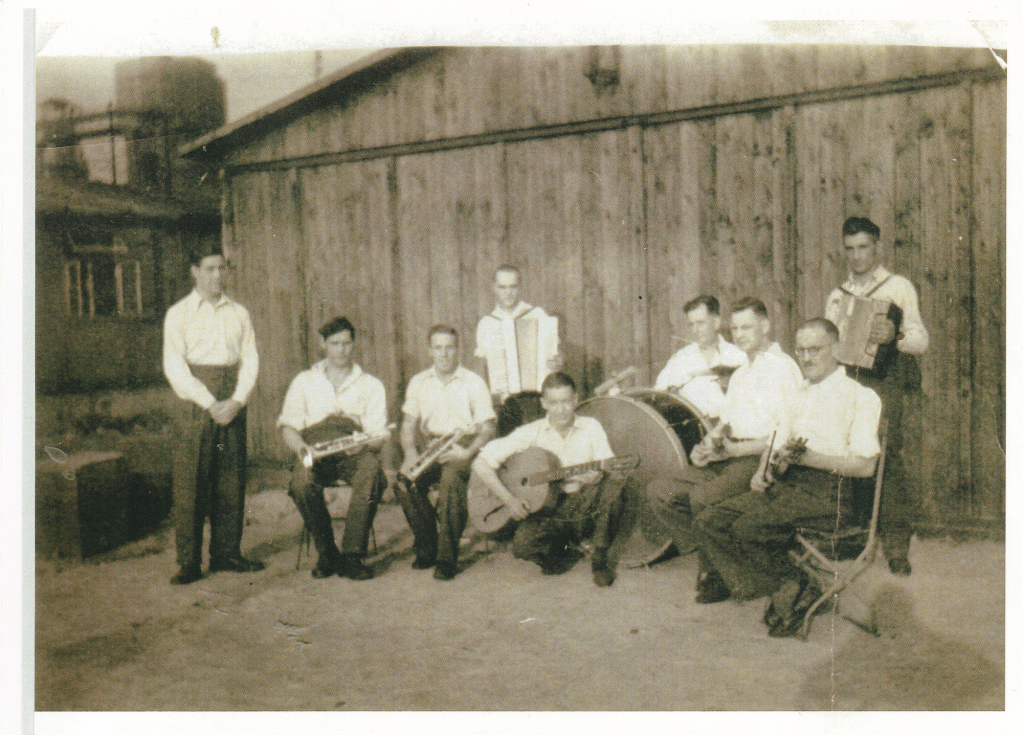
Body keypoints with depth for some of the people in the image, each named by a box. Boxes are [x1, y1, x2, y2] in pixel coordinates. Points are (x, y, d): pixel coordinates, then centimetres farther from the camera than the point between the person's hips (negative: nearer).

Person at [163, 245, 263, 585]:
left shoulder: (239, 313, 14)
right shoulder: (179, 314, 4)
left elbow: (251, 360, 8)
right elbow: (174, 366, -4)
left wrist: (237, 401, -9)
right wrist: (210, 403, -13)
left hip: (233, 406, 3)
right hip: (195, 404, -3)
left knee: (232, 481, 4)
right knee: (190, 483, -4)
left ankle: (227, 553, 15)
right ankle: (189, 562, 3)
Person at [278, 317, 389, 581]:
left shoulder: (371, 385, 16)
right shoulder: (304, 381, 20)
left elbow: (379, 435, 6)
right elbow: (288, 425, 11)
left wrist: (363, 444, -19)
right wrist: (300, 445, -13)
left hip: (356, 454, -1)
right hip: (316, 454, 1)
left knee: (371, 474, -36)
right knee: (302, 481, -34)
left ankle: (352, 556, -30)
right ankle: (327, 553, -16)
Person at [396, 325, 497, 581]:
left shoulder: (473, 382, 2)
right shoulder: (419, 382, 14)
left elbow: (488, 427, -2)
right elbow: (409, 424, 13)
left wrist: (468, 453, -20)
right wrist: (410, 452, -8)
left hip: (463, 449, -4)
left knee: (450, 480, -36)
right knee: (404, 481, -26)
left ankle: (447, 557, -26)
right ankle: (426, 548, -7)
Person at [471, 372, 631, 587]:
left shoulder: (590, 427, 4)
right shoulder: (531, 433, -1)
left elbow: (610, 471, -4)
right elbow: (481, 463, -6)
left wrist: (590, 477, -28)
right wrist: (509, 500, -16)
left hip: (586, 510, 1)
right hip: (549, 511, -1)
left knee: (613, 482, -30)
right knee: (522, 545, -32)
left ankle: (600, 559, -9)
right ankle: (564, 554, 7)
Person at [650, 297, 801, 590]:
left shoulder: (783, 368, -4)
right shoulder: (741, 373, 26)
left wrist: (728, 450, -16)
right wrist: (705, 447, 3)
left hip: (759, 459, -9)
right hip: (728, 457, 9)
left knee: (702, 497, -32)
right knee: (660, 492, -8)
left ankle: (718, 575, -10)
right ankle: (707, 562, -3)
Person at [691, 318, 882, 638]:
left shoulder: (860, 394, -1)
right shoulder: (800, 392, 25)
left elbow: (865, 465, -11)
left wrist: (809, 457, -20)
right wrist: (763, 470, 4)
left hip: (825, 492, -8)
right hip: (785, 485, 8)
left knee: (747, 527, -29)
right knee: (707, 522, -12)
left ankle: (796, 590, -6)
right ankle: (788, 589, -9)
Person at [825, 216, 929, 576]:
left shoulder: (898, 287, 5)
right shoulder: (838, 295, 19)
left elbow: (921, 340, -4)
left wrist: (895, 336, -24)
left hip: (886, 385, -3)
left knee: (889, 463, -11)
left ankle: (896, 548, -4)